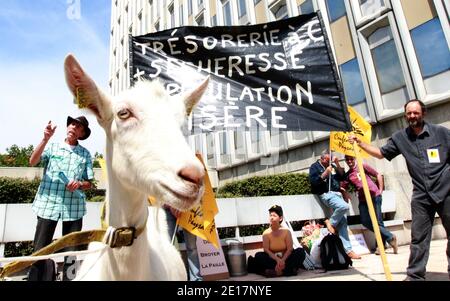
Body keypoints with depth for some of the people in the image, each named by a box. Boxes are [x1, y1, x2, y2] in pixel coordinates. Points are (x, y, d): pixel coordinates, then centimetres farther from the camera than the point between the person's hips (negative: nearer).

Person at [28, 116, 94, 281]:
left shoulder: (85, 154, 8)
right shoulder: (52, 147, 7)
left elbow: (89, 183, 9)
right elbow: (32, 161, -10)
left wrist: (79, 184, -14)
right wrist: (45, 139, -20)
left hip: (74, 207, 1)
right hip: (48, 204, -1)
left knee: (71, 252, 7)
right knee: (40, 250, 2)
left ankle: (69, 279, 20)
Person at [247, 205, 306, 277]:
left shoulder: (286, 231, -8)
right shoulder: (266, 233, -8)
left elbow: (290, 249, -12)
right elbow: (266, 250, -13)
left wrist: (283, 260, -27)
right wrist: (277, 260, -26)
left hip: (286, 258, 0)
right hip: (272, 259, 0)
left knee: (300, 251, -22)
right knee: (259, 255, -26)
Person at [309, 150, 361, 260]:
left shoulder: (332, 166, 20)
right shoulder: (315, 166, 4)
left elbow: (342, 176, 12)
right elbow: (313, 182, -9)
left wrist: (337, 165, 0)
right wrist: (325, 173, -15)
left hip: (337, 194, 6)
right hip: (326, 194, -6)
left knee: (343, 222, -3)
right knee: (344, 206, -31)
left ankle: (348, 250, 0)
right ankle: (331, 222, -5)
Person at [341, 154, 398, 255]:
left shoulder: (363, 166, 4)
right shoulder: (347, 175, 13)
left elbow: (378, 175, 5)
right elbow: (343, 187, 13)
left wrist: (380, 190, 1)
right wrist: (345, 194, -7)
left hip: (374, 196, -4)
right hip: (363, 199, 4)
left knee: (377, 221, -5)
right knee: (365, 222, -4)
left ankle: (381, 244, 12)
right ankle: (390, 237, 10)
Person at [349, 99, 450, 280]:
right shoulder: (400, 137, 5)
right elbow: (381, 153, 8)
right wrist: (360, 143, -2)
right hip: (421, 196, 1)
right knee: (419, 237, 6)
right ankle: (415, 275, 16)